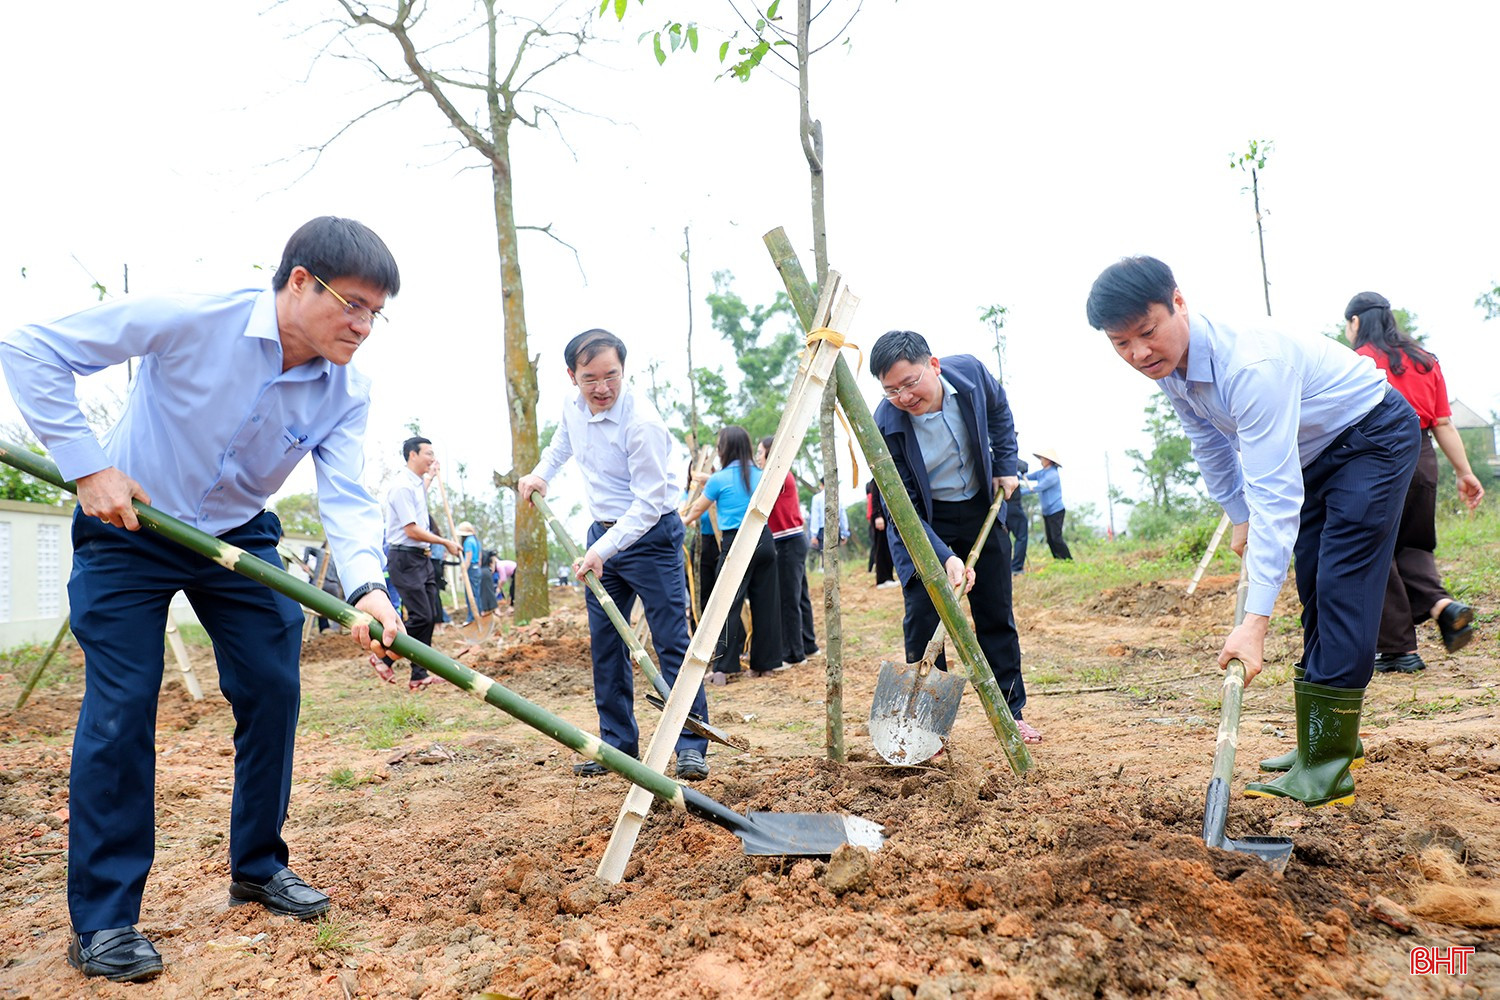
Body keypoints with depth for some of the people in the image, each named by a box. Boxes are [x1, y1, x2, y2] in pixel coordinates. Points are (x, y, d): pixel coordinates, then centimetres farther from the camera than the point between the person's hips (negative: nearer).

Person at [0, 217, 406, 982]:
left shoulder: (346, 394, -15)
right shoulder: (192, 319, -28)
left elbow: (346, 497, -25)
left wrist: (366, 586, -43)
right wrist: (85, 465, -28)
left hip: (238, 538, 4)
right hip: (126, 528, -4)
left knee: (273, 691, 1)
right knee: (120, 708, -6)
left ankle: (258, 866, 21)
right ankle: (101, 920, 6)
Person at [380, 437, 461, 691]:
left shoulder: (417, 483, 14)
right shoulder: (403, 486, -16)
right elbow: (412, 530, -19)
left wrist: (431, 475, 48)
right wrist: (446, 542, -11)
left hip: (422, 557, 10)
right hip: (406, 558, -10)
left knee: (431, 615, 5)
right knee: (420, 616, -13)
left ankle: (419, 676, 9)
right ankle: (385, 658, 6)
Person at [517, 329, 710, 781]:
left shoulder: (642, 423, -23)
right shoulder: (572, 409, 1)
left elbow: (648, 504, -24)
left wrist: (604, 550, -29)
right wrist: (540, 473, 13)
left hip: (651, 536, -7)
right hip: (603, 532, 8)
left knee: (672, 641, -8)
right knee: (605, 644, 9)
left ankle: (691, 746, 0)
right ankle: (618, 744, 19)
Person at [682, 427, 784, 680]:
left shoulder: (719, 479, -4)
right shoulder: (759, 476, 9)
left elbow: (697, 509, 11)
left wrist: (682, 521, 33)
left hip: (736, 543, -5)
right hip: (764, 540, 5)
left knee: (729, 605, -2)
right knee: (766, 603, 9)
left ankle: (725, 668, -4)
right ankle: (765, 662, 16)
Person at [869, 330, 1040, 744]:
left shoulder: (970, 372, -20)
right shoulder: (886, 427, -29)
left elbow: (1000, 413, 6)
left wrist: (1005, 466, 0)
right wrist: (945, 558, -34)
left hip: (981, 508, 4)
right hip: (923, 522, -3)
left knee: (996, 614, 8)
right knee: (922, 614, -12)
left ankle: (1012, 711, 22)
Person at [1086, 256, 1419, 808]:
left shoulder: (1250, 364, -39)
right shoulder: (1169, 368, -11)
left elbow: (1275, 495, -43)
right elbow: (1212, 448, 9)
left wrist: (1255, 620, -46)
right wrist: (1240, 519, 17)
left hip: (1374, 436, -9)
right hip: (1313, 453, 9)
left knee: (1341, 592, -16)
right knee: (1313, 591, 11)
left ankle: (1325, 772, -13)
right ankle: (1334, 737, 23)